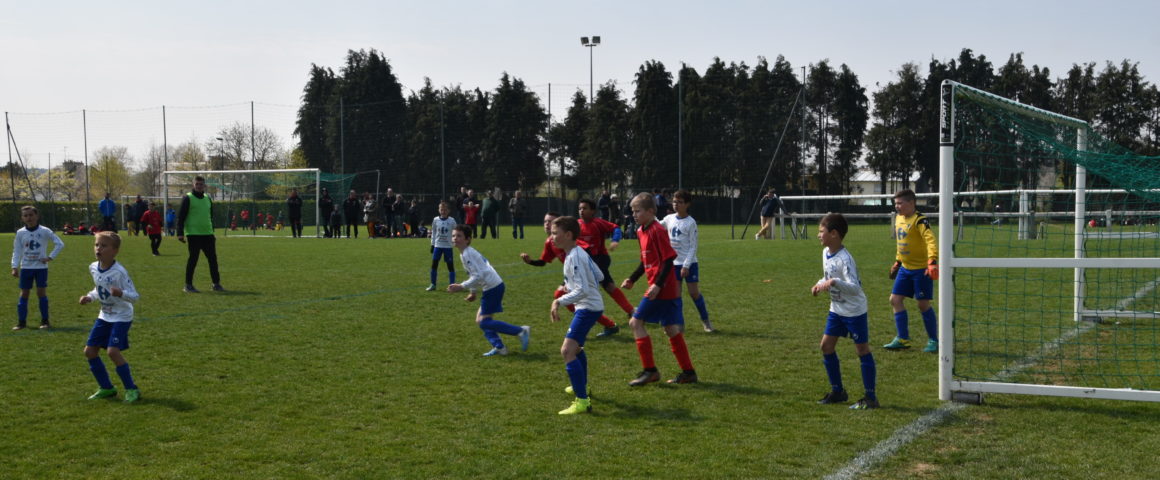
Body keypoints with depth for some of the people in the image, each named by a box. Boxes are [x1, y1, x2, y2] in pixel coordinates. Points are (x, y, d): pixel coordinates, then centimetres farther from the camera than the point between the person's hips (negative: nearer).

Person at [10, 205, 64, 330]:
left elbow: (60, 244, -4)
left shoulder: (44, 231, -6)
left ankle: (45, 321, 5)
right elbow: (17, 251, 5)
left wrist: (51, 257, -9)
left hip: (41, 267, -2)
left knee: (41, 292, -4)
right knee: (24, 293, 4)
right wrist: (15, 267, -3)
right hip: (25, 268, 2)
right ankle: (21, 322, 9)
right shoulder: (20, 233, 1)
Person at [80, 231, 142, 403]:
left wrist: (121, 293, -41)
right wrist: (89, 297, 1)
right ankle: (106, 388, 21)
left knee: (113, 351, -21)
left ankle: (131, 389, -7)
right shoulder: (93, 268, 0)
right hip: (104, 316, 8)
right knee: (90, 351, 6)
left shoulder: (119, 272, -22)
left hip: (121, 317, -8)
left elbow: (134, 296, -22)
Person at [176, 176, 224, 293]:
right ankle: (188, 285, 5)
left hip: (207, 235, 6)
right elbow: (180, 217, -5)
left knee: (213, 259, 4)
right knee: (193, 259, -3)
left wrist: (212, 232, 22)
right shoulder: (188, 198, -3)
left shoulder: (208, 199, 15)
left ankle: (216, 284, 10)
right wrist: (180, 233, -12)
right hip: (193, 234, -6)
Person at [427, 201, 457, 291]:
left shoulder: (451, 220, -4)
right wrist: (432, 244, 9)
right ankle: (433, 285, 12)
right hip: (437, 246, 2)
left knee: (450, 265, -1)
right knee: (434, 264, 2)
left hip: (448, 246, -2)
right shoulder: (436, 220, 1)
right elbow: (433, 233, 10)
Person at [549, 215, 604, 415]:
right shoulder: (580, 253, 9)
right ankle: (581, 387, 50)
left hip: (587, 307, -11)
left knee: (567, 351, -19)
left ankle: (582, 402, -23)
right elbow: (598, 276, 18)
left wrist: (559, 302, -28)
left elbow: (583, 290, -28)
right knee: (576, 347, 30)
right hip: (590, 306, 11)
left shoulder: (574, 257, -21)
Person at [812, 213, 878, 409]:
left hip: (854, 311, -9)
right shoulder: (826, 253, 2)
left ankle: (870, 397, 4)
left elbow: (855, 288, -31)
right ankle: (837, 391, 19)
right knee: (826, 345, 7)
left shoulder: (844, 259, -25)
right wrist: (820, 284, -2)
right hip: (837, 310, 9)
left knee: (862, 350, -2)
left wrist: (833, 282, -42)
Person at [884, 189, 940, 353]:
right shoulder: (898, 218, 7)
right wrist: (897, 262, 25)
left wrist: (932, 262, -44)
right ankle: (903, 339, 13)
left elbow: (931, 240, -31)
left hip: (922, 268, -8)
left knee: (923, 304, -4)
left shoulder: (919, 220, -18)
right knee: (895, 299, 5)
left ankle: (933, 341, 11)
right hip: (905, 268, 8)